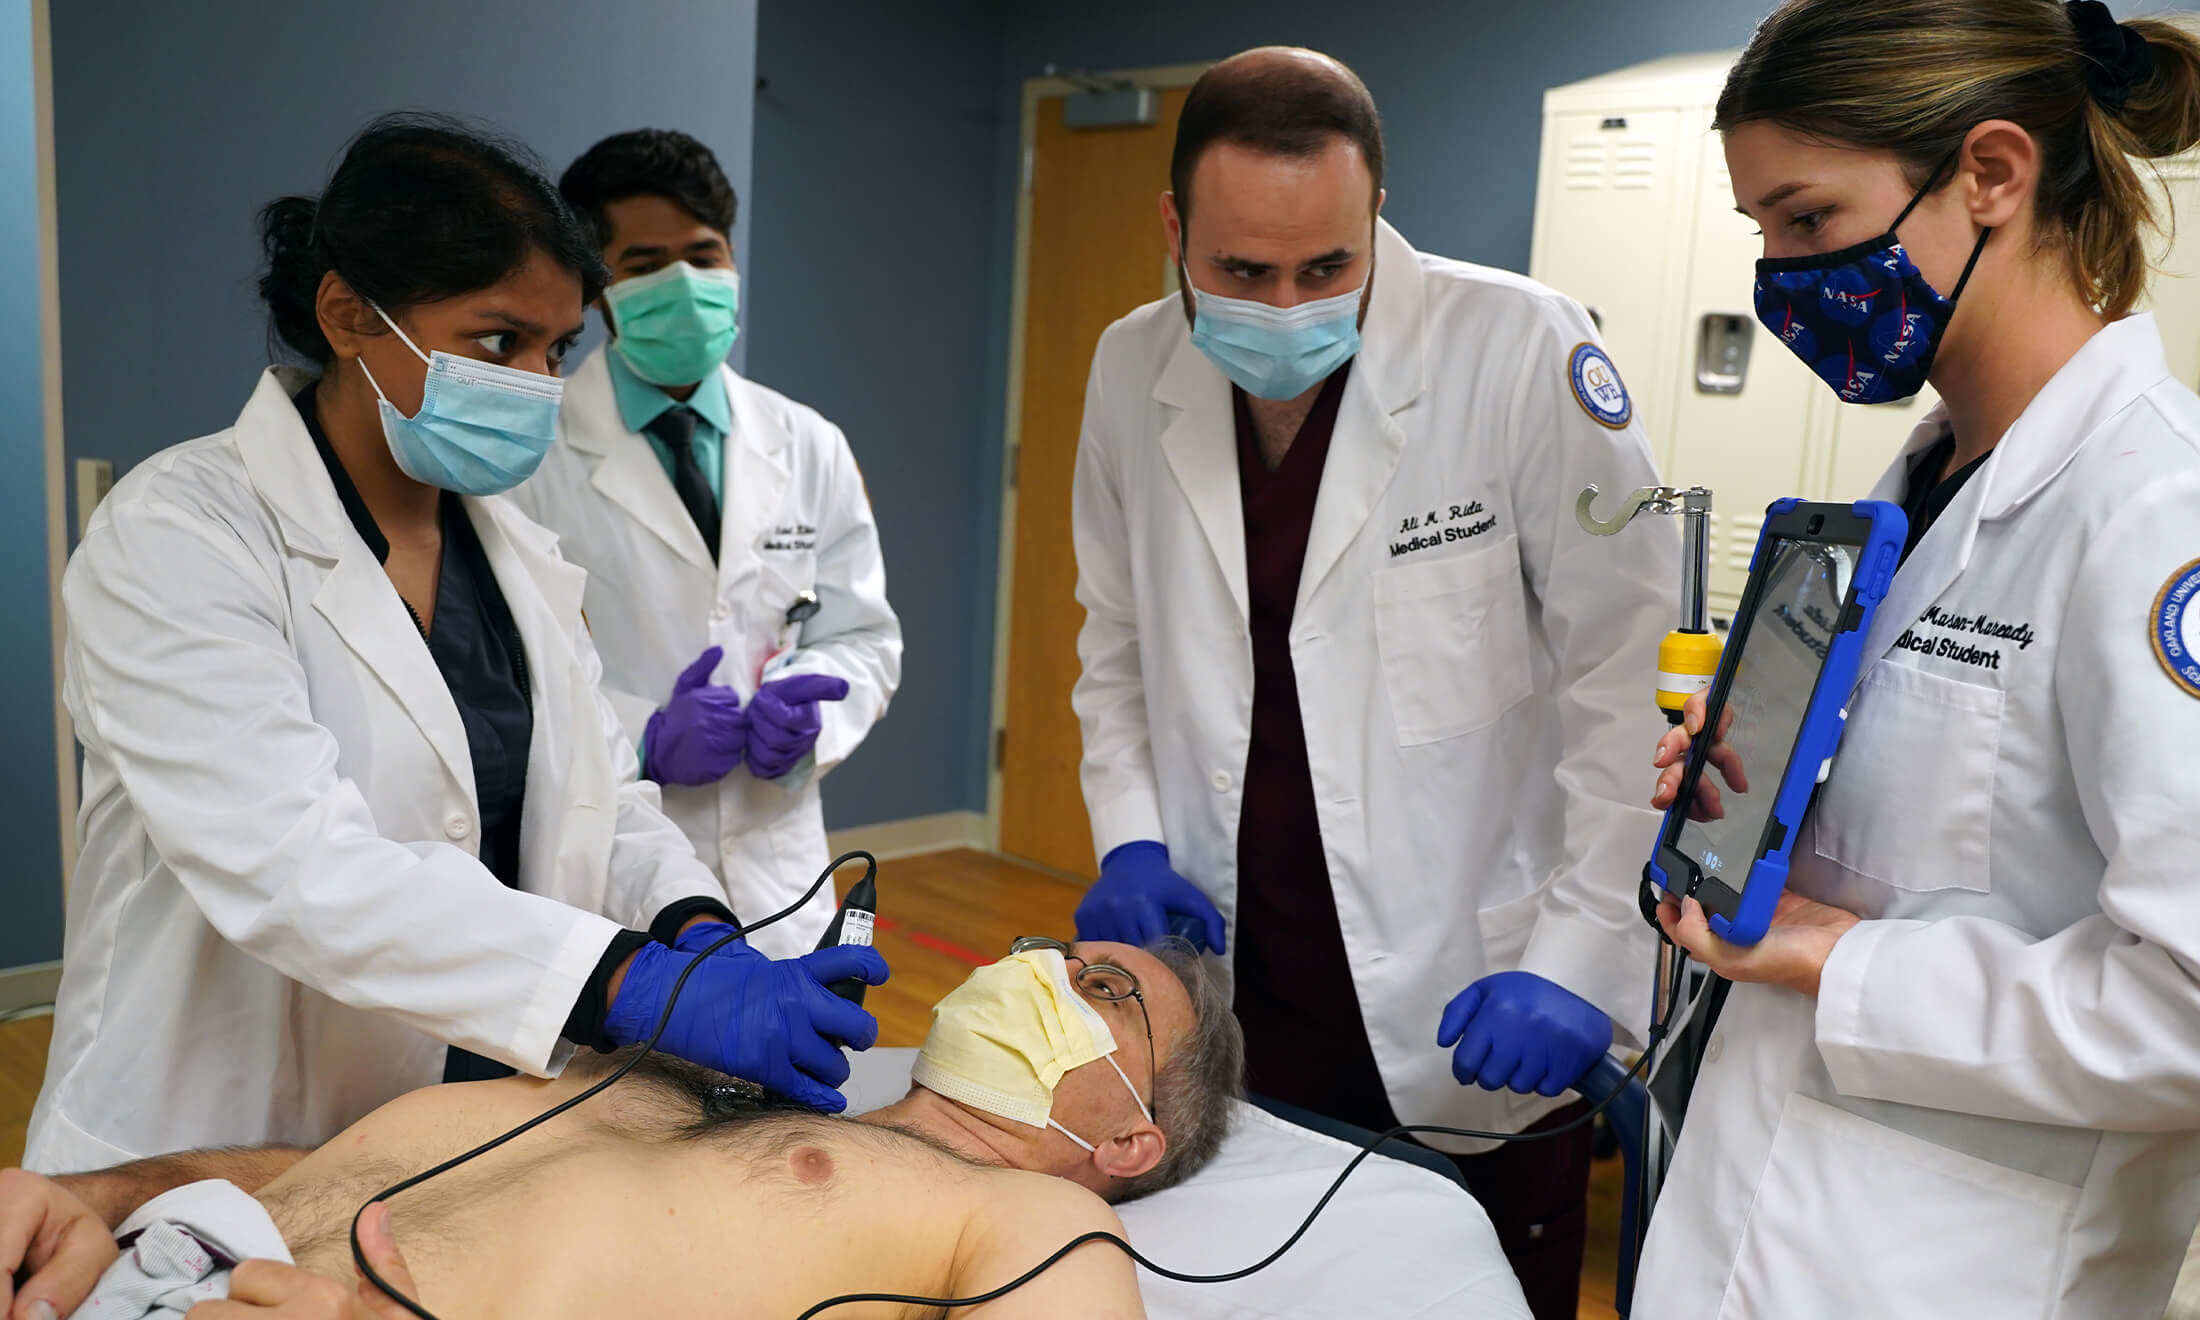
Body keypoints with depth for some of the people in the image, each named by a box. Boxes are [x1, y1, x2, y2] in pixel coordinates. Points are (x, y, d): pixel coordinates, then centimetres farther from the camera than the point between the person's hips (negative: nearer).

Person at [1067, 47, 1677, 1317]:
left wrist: (1575, 965, -16)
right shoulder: (1132, 371, -1)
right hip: (1223, 982, 4)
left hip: (1472, 1015, -3)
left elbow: (1631, 677, -13)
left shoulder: (1519, 350, -15)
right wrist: (1130, 842, -1)